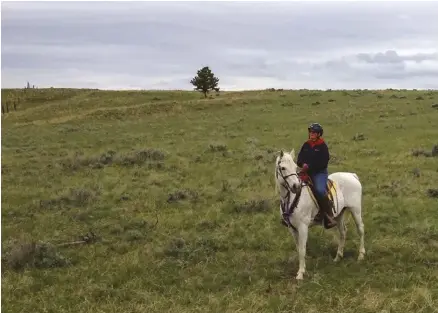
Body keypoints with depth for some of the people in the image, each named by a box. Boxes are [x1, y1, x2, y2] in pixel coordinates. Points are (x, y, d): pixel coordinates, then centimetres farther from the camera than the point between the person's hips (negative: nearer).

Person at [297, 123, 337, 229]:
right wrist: (303, 164, -11)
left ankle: (328, 217, -25)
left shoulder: (323, 146, -5)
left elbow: (322, 163, -13)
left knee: (320, 190, -31)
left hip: (320, 173, -6)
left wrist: (309, 167, -18)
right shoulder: (306, 145, 12)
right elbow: (299, 159, 11)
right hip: (307, 172, 6)